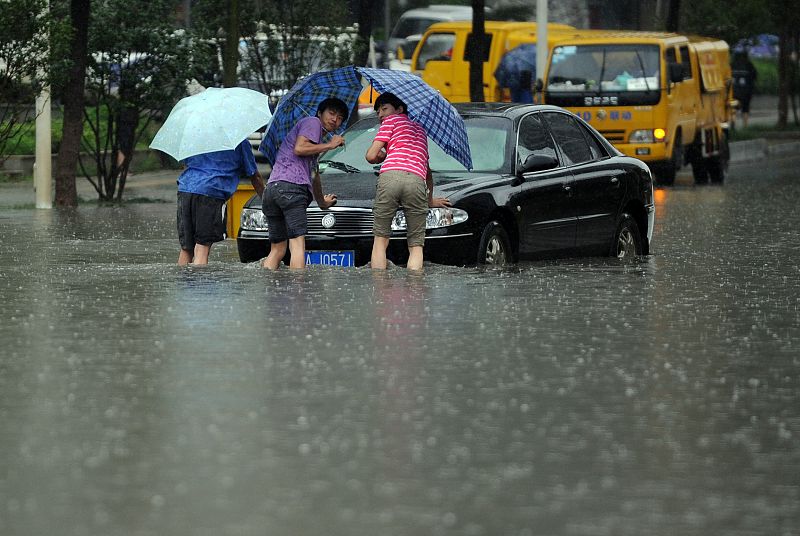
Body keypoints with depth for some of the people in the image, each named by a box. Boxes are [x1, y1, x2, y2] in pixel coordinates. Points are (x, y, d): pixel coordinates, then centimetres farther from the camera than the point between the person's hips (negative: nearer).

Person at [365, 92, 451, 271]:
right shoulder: (419, 129, 37)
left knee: (380, 239, 6)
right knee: (416, 245, 4)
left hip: (390, 177, -3)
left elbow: (371, 156, 11)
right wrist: (431, 199, 53)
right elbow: (427, 169, 44)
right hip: (417, 181, 3)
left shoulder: (392, 121, 22)